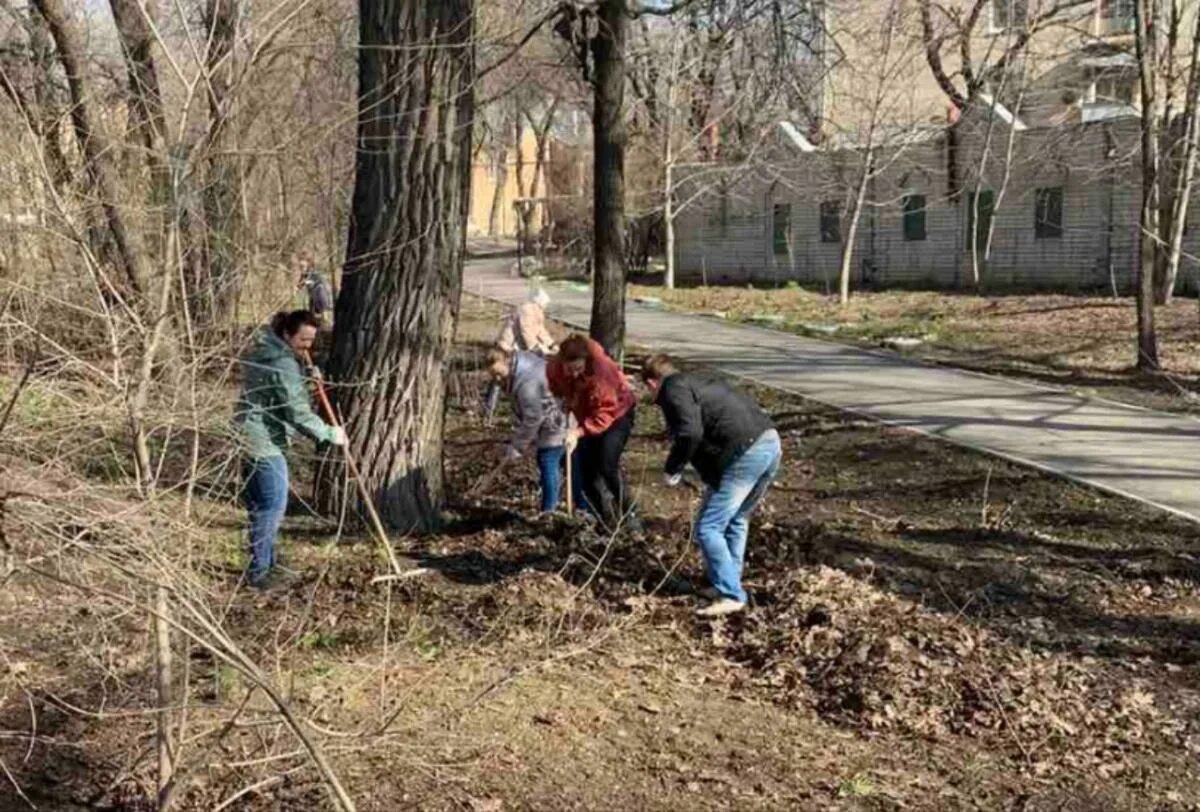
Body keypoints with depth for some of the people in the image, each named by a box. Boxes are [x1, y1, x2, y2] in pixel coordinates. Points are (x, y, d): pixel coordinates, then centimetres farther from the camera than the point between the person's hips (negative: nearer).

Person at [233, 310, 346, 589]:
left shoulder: (263, 350, 11)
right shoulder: (283, 364, -21)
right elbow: (298, 414, -24)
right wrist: (330, 433, -14)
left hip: (252, 438, 10)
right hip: (264, 442, -10)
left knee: (260, 504, 18)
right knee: (272, 505, -4)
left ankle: (265, 563, 29)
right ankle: (258, 571, 3)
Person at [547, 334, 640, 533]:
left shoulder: (602, 371, -37)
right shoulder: (554, 367, -22)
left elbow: (604, 414, -37)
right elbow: (554, 390, 3)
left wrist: (579, 432, -46)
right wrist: (564, 402, -14)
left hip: (617, 413, -6)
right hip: (588, 416, 6)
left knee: (607, 465, -21)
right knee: (587, 468, 1)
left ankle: (629, 515, -5)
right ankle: (607, 522, 15)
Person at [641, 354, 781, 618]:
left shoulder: (673, 390, 0)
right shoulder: (701, 380, 28)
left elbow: (690, 433, -16)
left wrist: (672, 469, -1)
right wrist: (712, 476, 32)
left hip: (746, 454, -9)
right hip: (771, 442, 9)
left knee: (708, 528, -3)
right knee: (736, 521, 23)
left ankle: (729, 596, -4)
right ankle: (730, 584, 29)